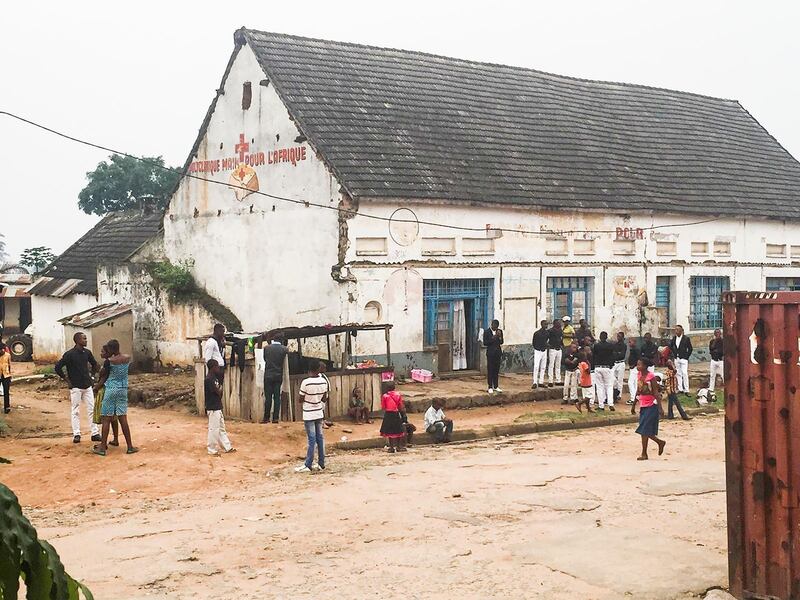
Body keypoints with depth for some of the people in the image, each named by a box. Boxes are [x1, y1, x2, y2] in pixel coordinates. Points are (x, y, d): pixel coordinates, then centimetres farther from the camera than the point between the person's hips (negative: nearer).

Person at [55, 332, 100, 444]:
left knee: (92, 409, 3)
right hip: (75, 387, -5)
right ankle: (76, 434, 9)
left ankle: (95, 433, 7)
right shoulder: (69, 354, -13)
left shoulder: (87, 352, 5)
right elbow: (58, 367, -12)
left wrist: (92, 376, 13)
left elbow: (94, 364, 22)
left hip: (87, 385, 5)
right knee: (76, 411, 3)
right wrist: (67, 380, -9)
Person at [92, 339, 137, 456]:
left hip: (111, 390, -4)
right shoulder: (128, 358, 0)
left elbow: (104, 377, -4)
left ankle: (103, 447, 4)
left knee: (106, 419, 1)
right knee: (123, 418, 7)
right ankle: (130, 447, 5)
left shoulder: (110, 361, -13)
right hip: (123, 390, 4)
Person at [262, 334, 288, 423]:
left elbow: (264, 358, 9)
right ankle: (275, 418, 1)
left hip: (268, 375, 0)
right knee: (277, 397, 4)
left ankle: (266, 418, 2)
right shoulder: (284, 349, -5)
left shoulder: (266, 348, -3)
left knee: (268, 397, 2)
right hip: (278, 376, 0)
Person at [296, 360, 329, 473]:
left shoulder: (305, 382, -18)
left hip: (309, 415, -5)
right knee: (319, 438, 10)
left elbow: (301, 399, -9)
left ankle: (308, 465, 1)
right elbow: (324, 398, 7)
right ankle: (321, 464, 14)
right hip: (319, 413, 5)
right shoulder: (324, 381, -2)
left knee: (312, 440, -4)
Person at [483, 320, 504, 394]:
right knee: (490, 370, -2)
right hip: (490, 353, -4)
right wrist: (492, 339, -19)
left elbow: (501, 342, 5)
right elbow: (485, 343, -8)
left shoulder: (499, 331, 7)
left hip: (498, 352, 4)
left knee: (496, 370, 6)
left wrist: (499, 336, -12)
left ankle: (496, 386, 12)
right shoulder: (487, 332, -4)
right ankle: (490, 387, 2)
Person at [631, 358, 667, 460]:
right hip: (643, 406, 8)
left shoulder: (651, 377, -15)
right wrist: (634, 405, 19)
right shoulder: (640, 375, 6)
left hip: (651, 406, -8)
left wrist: (660, 407, -17)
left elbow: (656, 393, -15)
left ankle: (644, 454, 2)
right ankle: (660, 442, 27)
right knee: (646, 430, 8)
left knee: (644, 430, -8)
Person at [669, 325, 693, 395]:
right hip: (676, 358, 5)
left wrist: (687, 356, -5)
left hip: (683, 359, -5)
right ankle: (680, 389, 14)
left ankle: (686, 390, -11)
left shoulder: (686, 338, -7)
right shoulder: (674, 338, 6)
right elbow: (671, 346, 22)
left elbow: (690, 348, -1)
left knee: (685, 374, -11)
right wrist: (674, 354, 12)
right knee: (678, 374, 8)